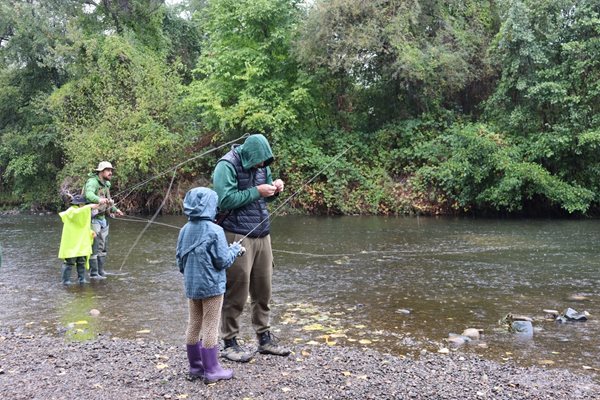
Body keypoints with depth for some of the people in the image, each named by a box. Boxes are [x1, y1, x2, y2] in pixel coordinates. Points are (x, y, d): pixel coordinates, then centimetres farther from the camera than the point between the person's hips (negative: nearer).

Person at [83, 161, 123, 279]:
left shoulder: (105, 184, 11)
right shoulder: (92, 182, -17)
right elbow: (89, 195, -39)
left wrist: (114, 210, 23)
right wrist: (99, 200, -57)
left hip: (102, 218, 9)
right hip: (93, 219, -9)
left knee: (103, 246, 14)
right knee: (94, 246, -7)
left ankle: (100, 270, 24)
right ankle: (93, 273, 0)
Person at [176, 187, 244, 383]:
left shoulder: (185, 230, 2)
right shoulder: (214, 230, -17)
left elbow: (180, 259, 8)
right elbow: (223, 261, -15)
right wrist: (235, 249, 2)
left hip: (191, 285, 6)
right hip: (211, 286, -6)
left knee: (194, 325, 15)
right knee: (210, 327, 2)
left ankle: (195, 365, 26)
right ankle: (211, 370, 9)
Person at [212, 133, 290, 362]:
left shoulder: (260, 165, 11)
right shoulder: (227, 166, -11)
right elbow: (225, 199, -20)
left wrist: (274, 190, 0)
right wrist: (257, 192, -18)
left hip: (262, 234, 7)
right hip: (237, 236, -7)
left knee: (263, 289, 11)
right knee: (236, 291, -2)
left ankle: (264, 338, 23)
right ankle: (229, 343, 11)